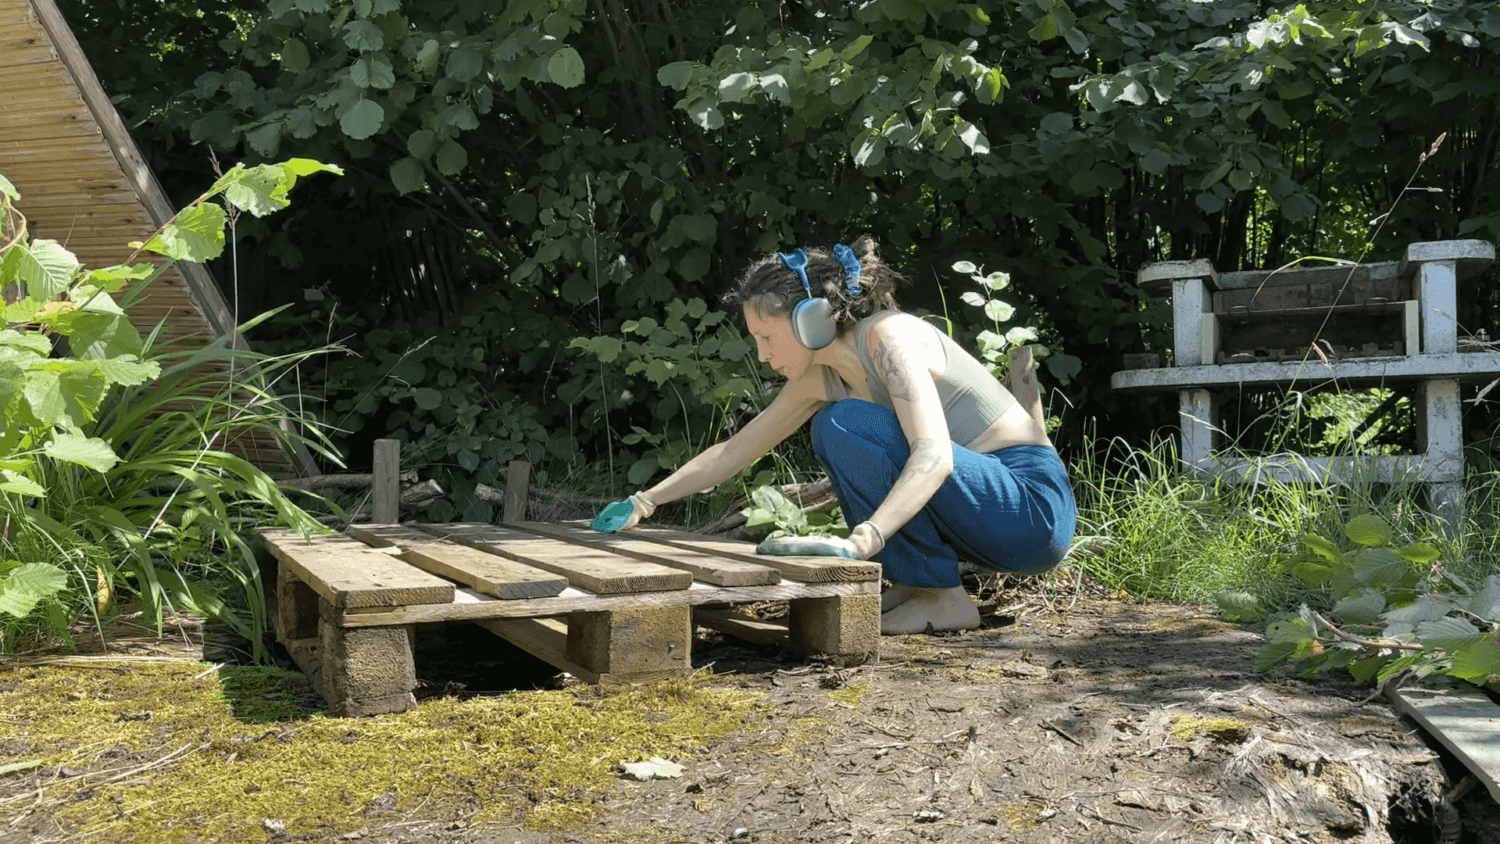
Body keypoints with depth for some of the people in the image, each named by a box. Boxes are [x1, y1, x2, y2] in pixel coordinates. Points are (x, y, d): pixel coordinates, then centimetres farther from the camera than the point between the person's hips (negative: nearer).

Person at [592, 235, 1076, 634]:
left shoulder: (891, 337, -18)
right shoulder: (818, 377, 6)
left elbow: (934, 455, -33)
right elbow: (733, 451, 15)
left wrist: (861, 541, -45)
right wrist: (643, 502, 13)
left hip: (1035, 508, -9)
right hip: (982, 509, 9)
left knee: (846, 424, -20)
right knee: (834, 431, 10)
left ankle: (943, 598, -13)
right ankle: (912, 582, 7)